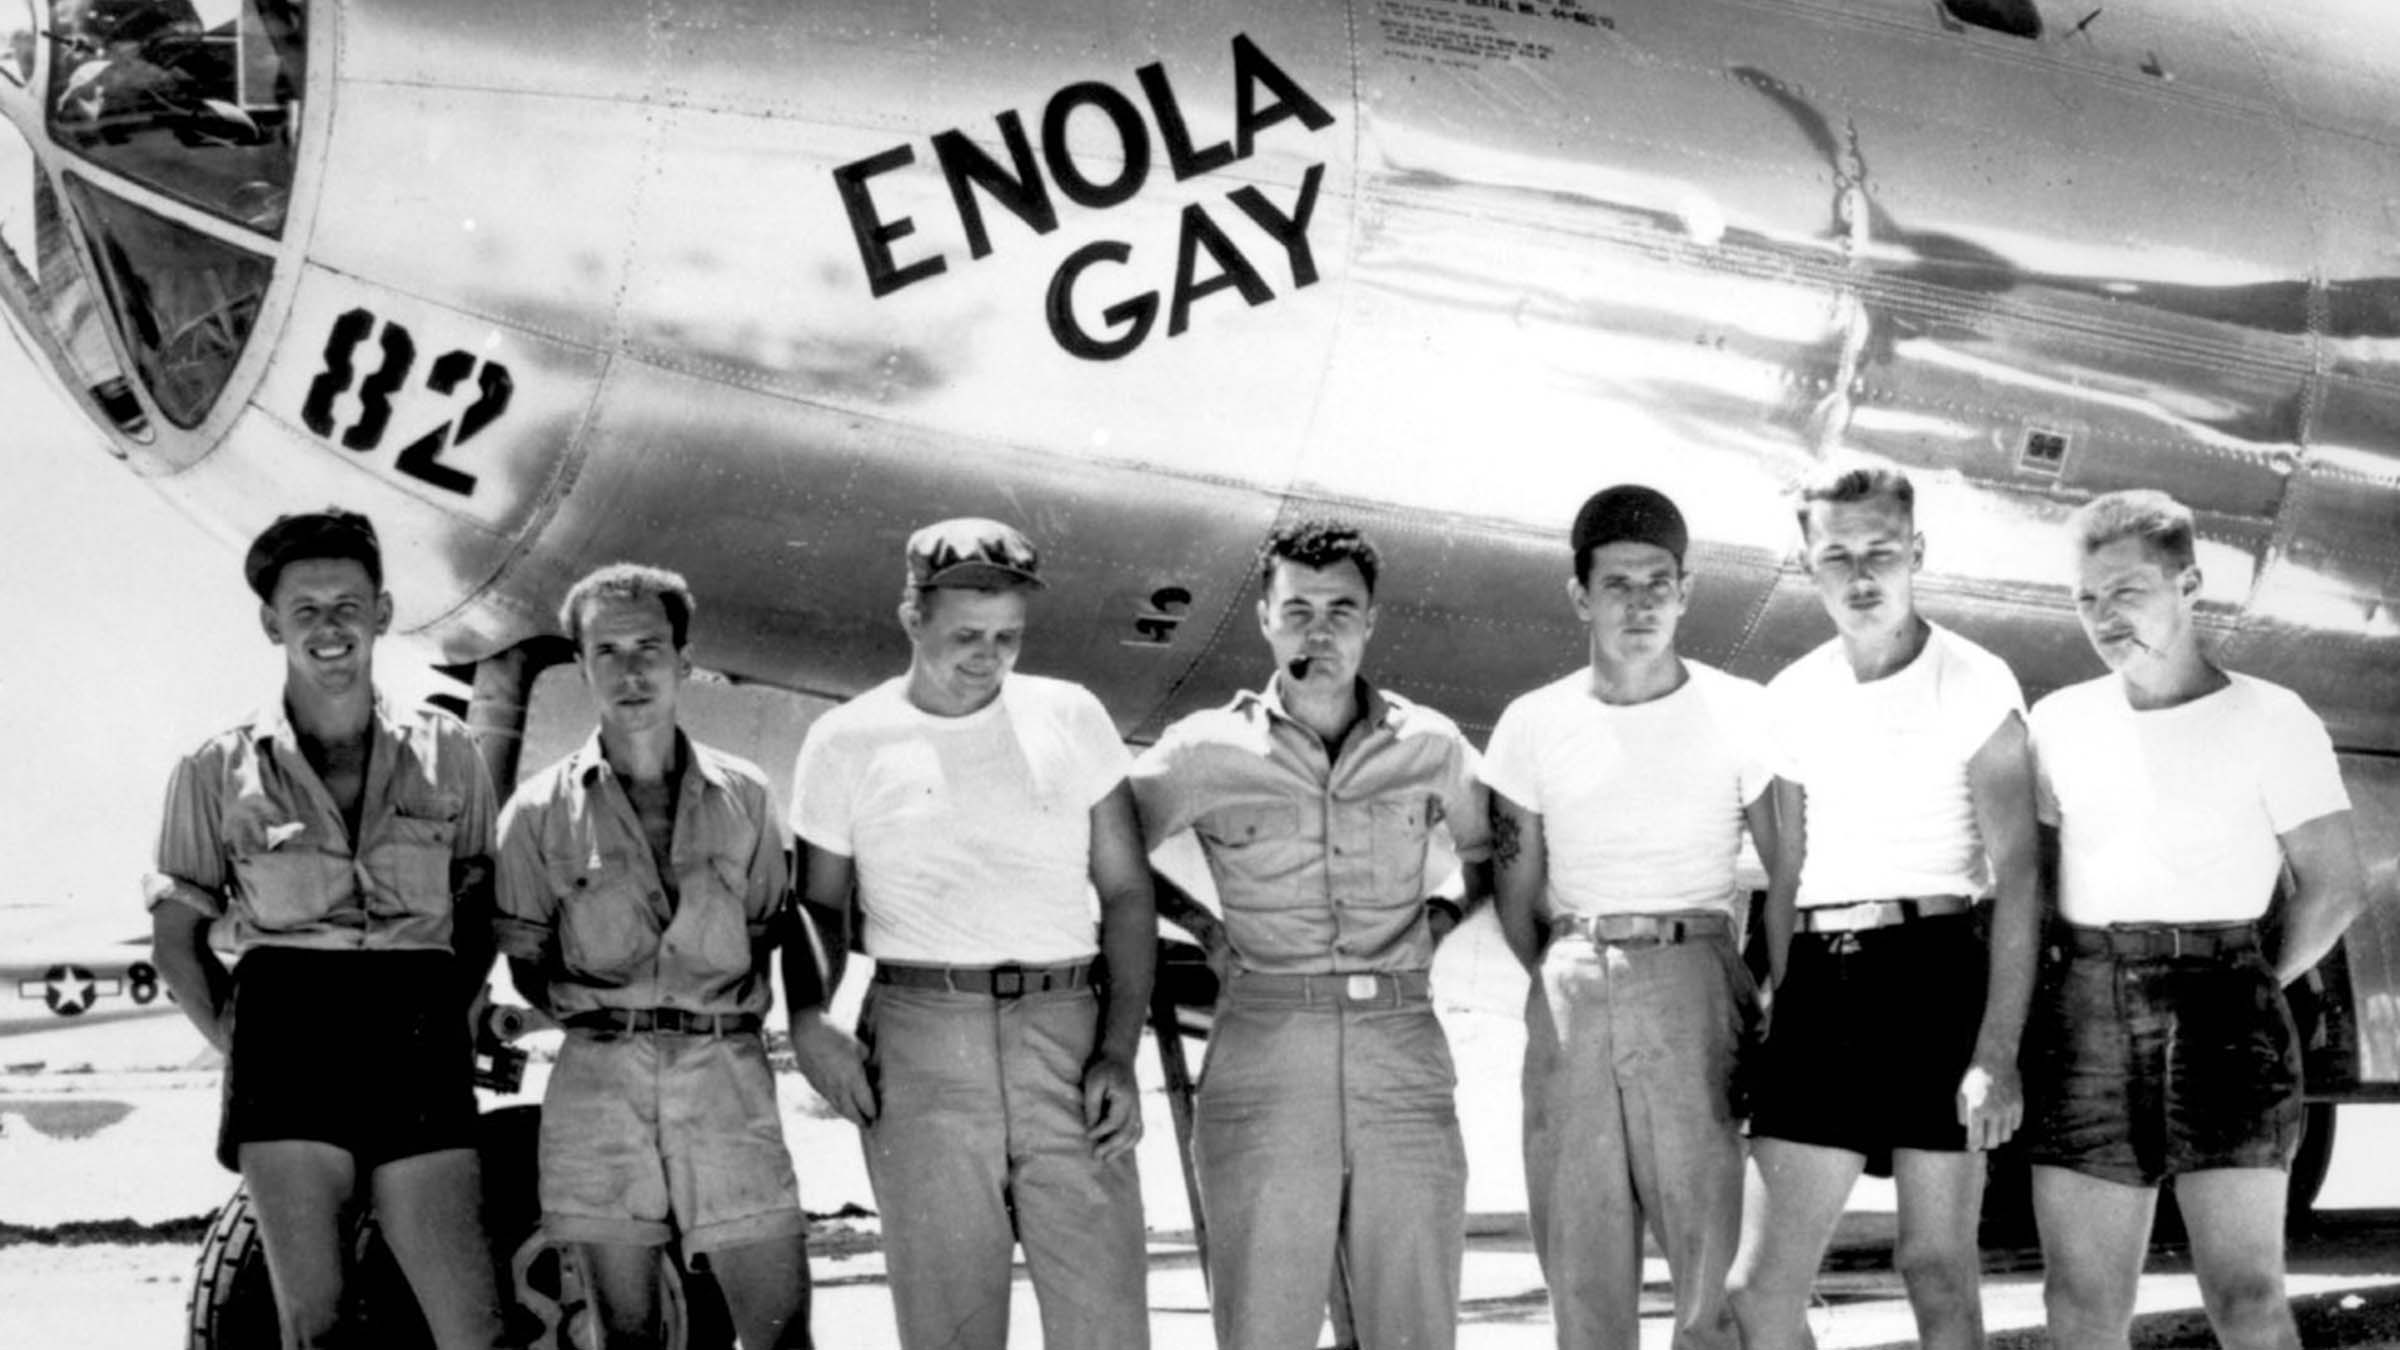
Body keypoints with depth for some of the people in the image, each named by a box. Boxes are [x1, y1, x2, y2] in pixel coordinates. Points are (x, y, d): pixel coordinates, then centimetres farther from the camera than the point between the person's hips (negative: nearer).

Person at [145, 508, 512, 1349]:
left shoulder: (444, 754, 12)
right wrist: (242, 1045, 2)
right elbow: (175, 939, 12)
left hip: (420, 1051, 1)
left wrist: (444, 1019, 6)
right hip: (288, 1050, -1)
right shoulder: (220, 769, 8)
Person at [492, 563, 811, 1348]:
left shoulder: (742, 796, 8)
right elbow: (527, 964, 10)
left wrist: (722, 1015, 3)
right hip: (599, 1084, 0)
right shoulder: (542, 810, 5)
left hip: (730, 1082, 1)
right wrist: (603, 1016, 1)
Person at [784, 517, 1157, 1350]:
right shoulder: (848, 742, 5)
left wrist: (1118, 1055, -2)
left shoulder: (1070, 718, 8)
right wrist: (807, 1019, -9)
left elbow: (1125, 894, 9)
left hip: (1064, 1033, 1)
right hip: (919, 1046, -1)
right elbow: (817, 905, 11)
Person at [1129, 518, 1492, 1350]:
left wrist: (1442, 920, 11)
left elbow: (1492, 852, 26)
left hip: (1404, 1056, 2)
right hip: (1261, 1056, -1)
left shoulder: (1431, 746, 9)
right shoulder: (1204, 752, 3)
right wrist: (1201, 926, 7)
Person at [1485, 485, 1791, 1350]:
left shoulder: (1738, 712, 3)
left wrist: (1775, 1001, -2)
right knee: (1581, 1270, 3)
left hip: (1695, 992, -2)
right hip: (1572, 1002, 2)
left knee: (1717, 1261, -9)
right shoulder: (1532, 725, 8)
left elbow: (1790, 874, 5)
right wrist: (1559, 974, 2)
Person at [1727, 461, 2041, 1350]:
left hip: (1939, 968, -4)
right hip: (1820, 982, 5)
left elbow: (2018, 878, -9)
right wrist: (1779, 1023, 10)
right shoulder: (1792, 699, 12)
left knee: (1938, 1274, -1)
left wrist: (1998, 1052, -18)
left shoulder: (1974, 684, -3)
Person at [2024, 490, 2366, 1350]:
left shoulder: (2269, 720, 1)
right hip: (2083, 1013, 4)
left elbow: (2334, 883, 1)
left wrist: (2251, 990, 1)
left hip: (2218, 1001, -3)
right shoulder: (2059, 722, 12)